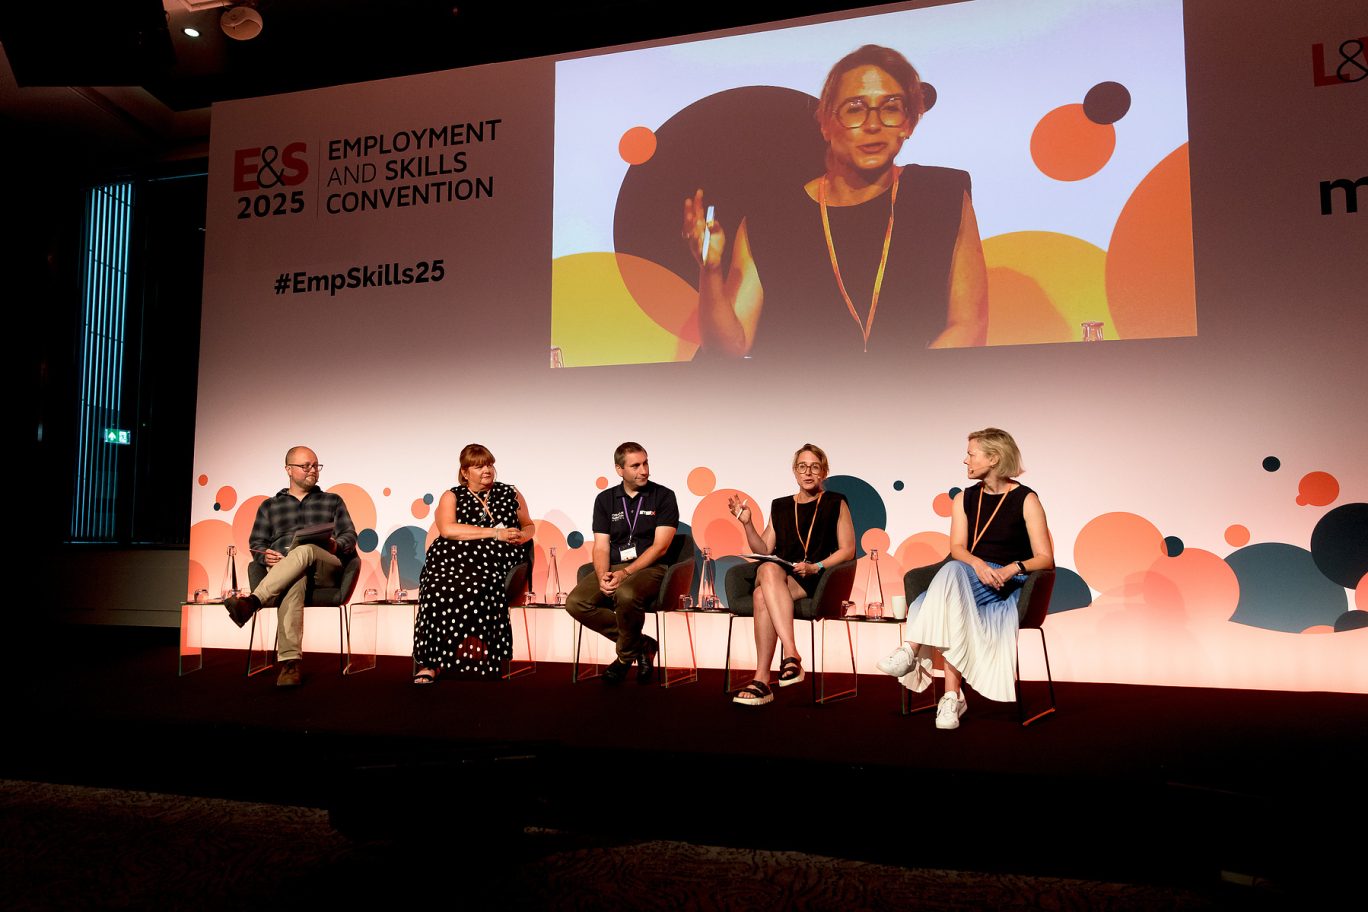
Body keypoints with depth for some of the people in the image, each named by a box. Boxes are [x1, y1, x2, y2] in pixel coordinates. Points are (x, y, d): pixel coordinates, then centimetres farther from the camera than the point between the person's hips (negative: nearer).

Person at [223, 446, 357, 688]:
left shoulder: (332, 501, 25)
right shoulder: (269, 506, 26)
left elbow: (350, 535, 14)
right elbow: (256, 543, 18)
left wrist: (336, 545, -10)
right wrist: (266, 556, -6)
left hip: (325, 570, 0)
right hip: (281, 571, 0)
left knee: (305, 551, -38)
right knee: (294, 583, -40)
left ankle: (252, 602, -51)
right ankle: (289, 663, -53)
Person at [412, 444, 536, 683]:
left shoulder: (510, 494, 21)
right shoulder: (452, 497, 15)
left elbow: (528, 526, 32)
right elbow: (447, 529, -4)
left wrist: (521, 536, 6)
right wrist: (495, 532, -8)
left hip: (492, 563, 0)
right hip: (450, 558, 0)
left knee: (472, 590, -34)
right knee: (439, 590, -34)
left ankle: (433, 663, -25)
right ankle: (431, 663, -25)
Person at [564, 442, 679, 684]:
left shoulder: (663, 497, 1)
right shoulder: (605, 499, 12)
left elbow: (660, 546, -7)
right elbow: (601, 546, 6)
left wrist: (625, 573, -18)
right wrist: (602, 577, -15)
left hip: (648, 567, -4)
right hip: (612, 568, 4)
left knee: (626, 594, -38)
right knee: (575, 603, -22)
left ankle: (626, 655, -7)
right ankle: (641, 644, -7)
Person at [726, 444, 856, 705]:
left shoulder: (836, 504, 12)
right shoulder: (780, 507, 23)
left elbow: (848, 550, 4)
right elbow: (764, 550, 18)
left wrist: (816, 567, -10)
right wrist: (747, 523, 3)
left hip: (816, 581, -3)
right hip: (780, 574, 3)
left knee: (763, 595, -34)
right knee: (769, 569, -37)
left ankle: (762, 680, -37)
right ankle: (792, 654, -43)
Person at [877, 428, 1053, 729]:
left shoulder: (1026, 500, 1)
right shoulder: (964, 499, 15)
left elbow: (1045, 558, -5)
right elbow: (957, 547, 2)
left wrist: (1010, 569, -24)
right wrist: (978, 564, -21)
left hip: (1007, 587, -4)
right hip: (968, 578, 4)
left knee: (952, 572, -36)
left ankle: (911, 650, -37)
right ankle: (952, 696, -39)